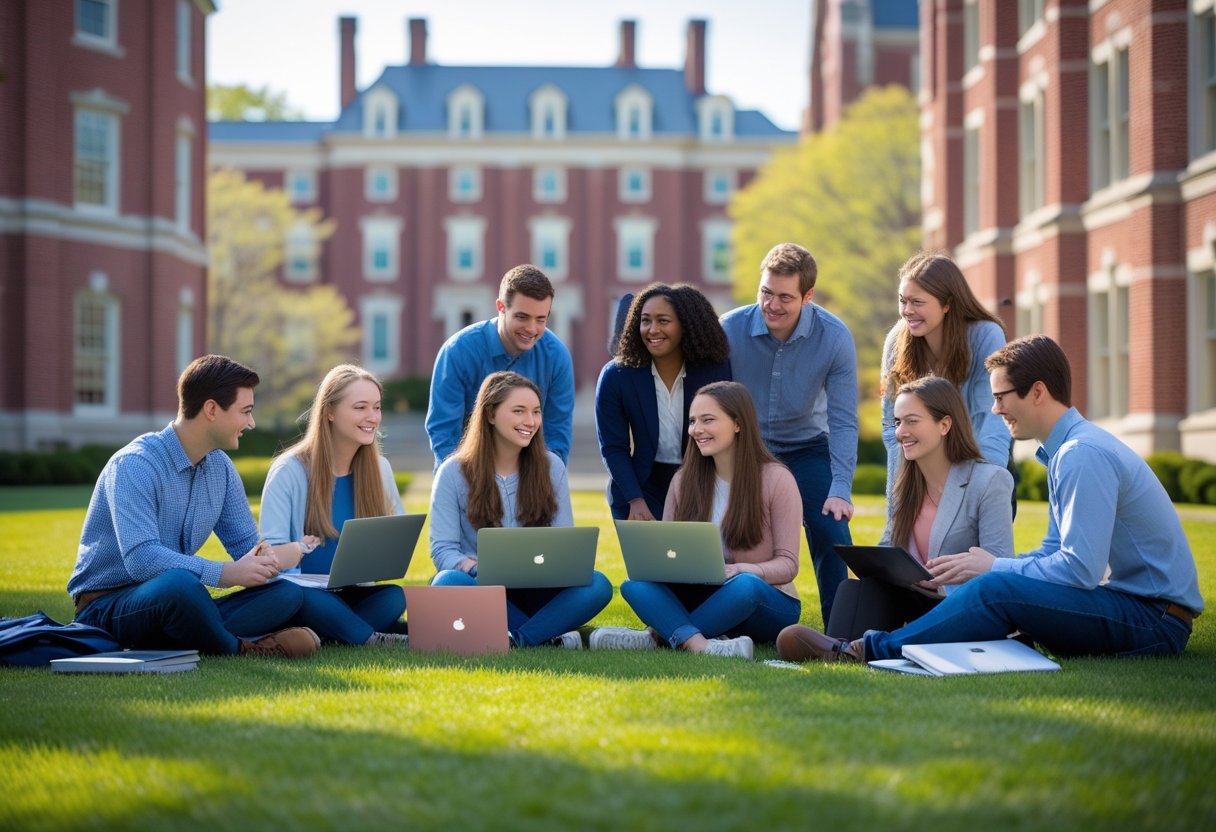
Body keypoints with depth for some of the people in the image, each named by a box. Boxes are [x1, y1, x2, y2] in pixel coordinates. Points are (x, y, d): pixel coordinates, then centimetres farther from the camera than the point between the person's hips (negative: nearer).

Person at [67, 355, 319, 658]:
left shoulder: (221, 467, 8)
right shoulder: (135, 465, -18)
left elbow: (244, 543, 12)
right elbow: (141, 559, -30)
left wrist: (262, 555, -14)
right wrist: (225, 573, -36)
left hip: (175, 602, 8)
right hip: (106, 607, -8)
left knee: (287, 594, -13)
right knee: (178, 584, -41)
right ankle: (238, 649, -16)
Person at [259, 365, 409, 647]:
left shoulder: (379, 469, 8)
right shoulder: (289, 471, -6)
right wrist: (298, 550, -31)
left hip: (353, 596, 3)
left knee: (394, 597, -29)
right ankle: (372, 640, -33)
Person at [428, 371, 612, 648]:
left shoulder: (551, 467, 6)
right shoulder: (453, 473, -1)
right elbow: (442, 550, -7)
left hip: (534, 592, 2)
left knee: (597, 585, -26)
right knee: (449, 583, -36)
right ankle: (548, 635, -28)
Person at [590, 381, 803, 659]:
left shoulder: (776, 479, -6)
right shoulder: (684, 480, 7)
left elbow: (787, 564, -9)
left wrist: (739, 570, -28)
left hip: (769, 604, -4)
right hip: (702, 594, 4)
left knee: (745, 585, -40)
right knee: (636, 583, -25)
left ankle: (660, 635, -33)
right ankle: (700, 644, -47)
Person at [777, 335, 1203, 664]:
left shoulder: (1083, 454, -18)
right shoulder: (1067, 449, 15)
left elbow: (1081, 569, -24)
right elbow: (1055, 552, 19)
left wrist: (994, 567, -11)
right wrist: (976, 566, 5)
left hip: (1156, 621, -10)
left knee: (996, 590, -25)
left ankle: (865, 651, -21)